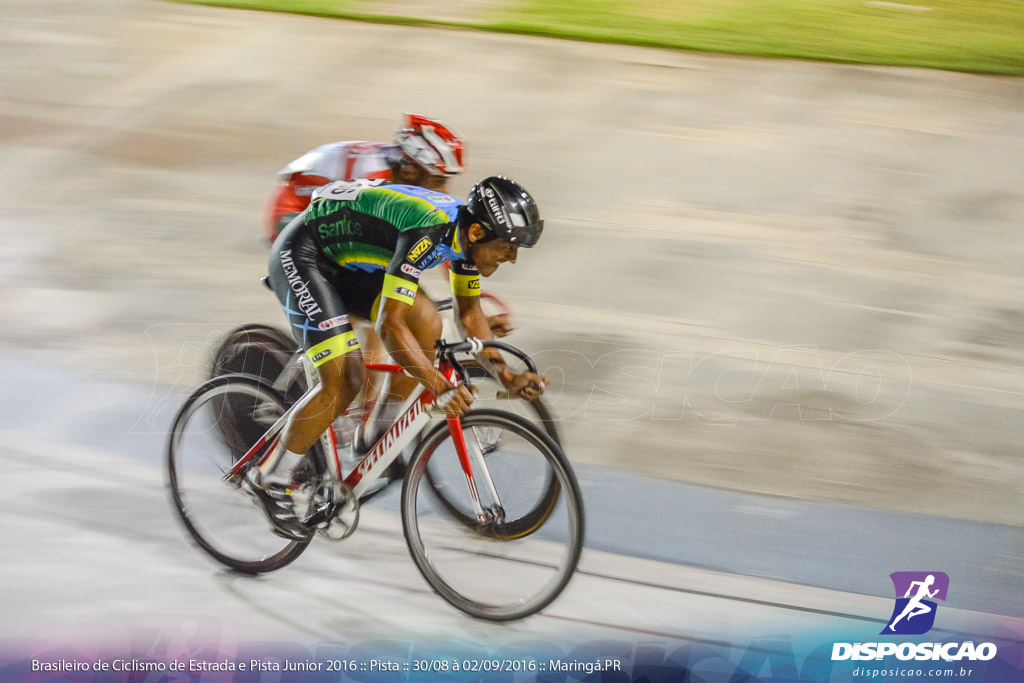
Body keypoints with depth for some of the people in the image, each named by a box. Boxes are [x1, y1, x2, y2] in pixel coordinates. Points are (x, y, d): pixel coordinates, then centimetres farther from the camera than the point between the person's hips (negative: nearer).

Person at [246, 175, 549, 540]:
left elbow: (470, 312, 8)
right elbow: (390, 324, -35)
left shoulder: (468, 232, -5)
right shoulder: (428, 231, -32)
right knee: (344, 380, -16)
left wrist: (506, 376, -3)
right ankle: (270, 480, -2)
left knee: (426, 323, -5)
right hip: (301, 255, -9)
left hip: (342, 261, 9)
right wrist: (443, 389, -40)